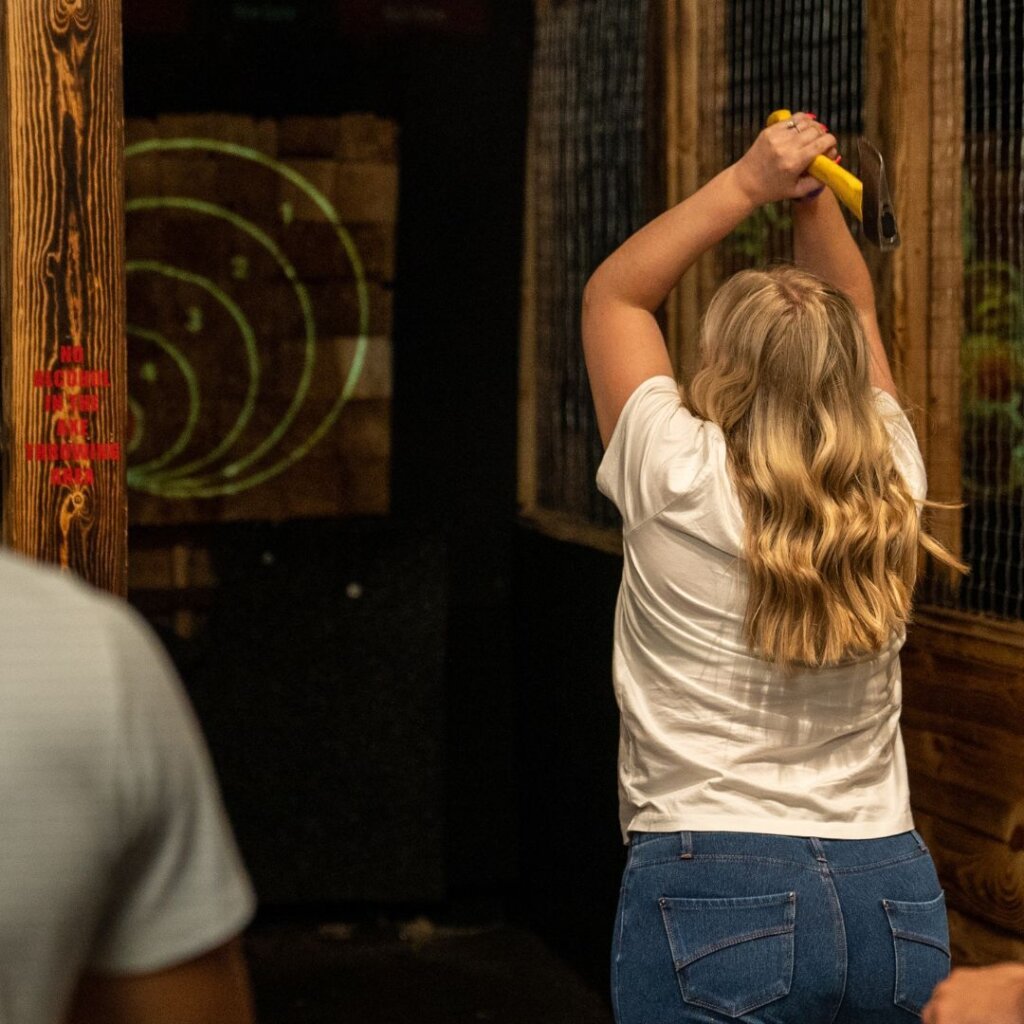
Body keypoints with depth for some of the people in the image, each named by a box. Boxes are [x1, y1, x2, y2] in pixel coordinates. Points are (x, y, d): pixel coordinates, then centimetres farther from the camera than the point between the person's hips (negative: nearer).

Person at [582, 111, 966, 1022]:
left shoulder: (680, 486, -9)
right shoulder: (890, 490, 0)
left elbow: (613, 293, 6)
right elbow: (854, 310, 19)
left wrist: (747, 184, 6)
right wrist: (812, 196, 10)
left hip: (716, 891, -4)